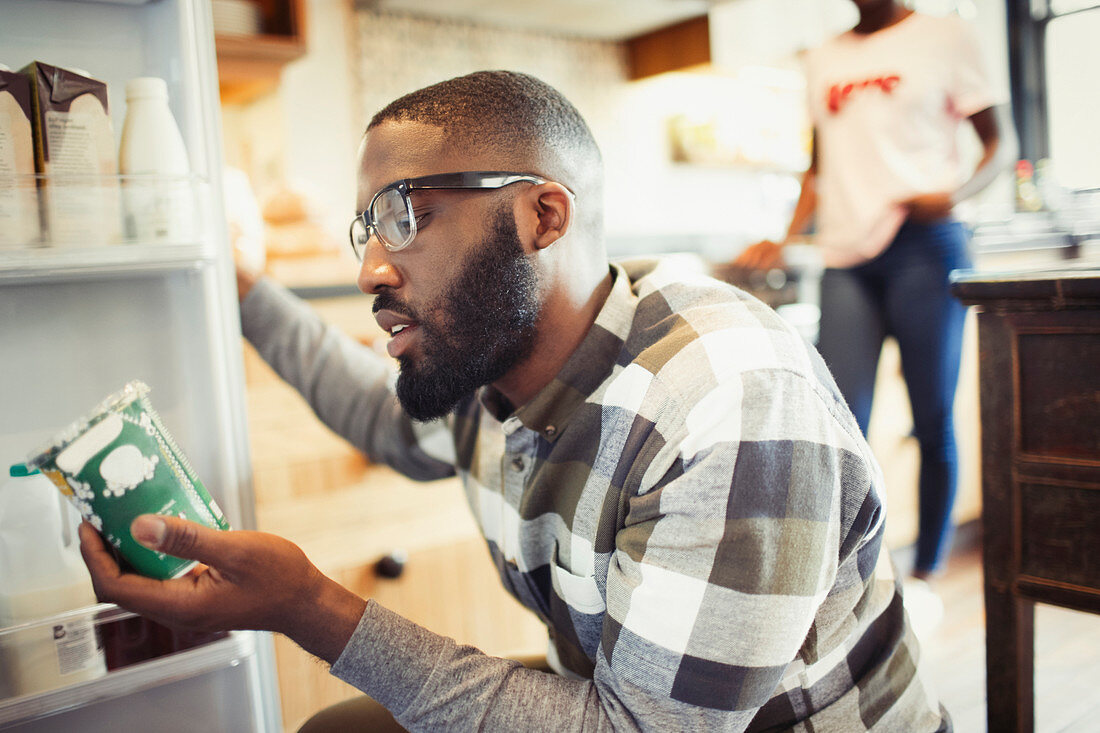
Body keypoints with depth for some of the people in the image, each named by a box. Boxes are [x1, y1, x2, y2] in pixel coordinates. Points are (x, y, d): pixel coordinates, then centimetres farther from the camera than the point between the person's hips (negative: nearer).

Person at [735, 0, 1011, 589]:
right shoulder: (823, 60, 20)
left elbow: (997, 145, 9)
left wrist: (957, 193, -12)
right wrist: (786, 242, 12)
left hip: (924, 245, -3)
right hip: (845, 255, 3)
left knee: (932, 418, 0)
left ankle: (924, 574, 15)